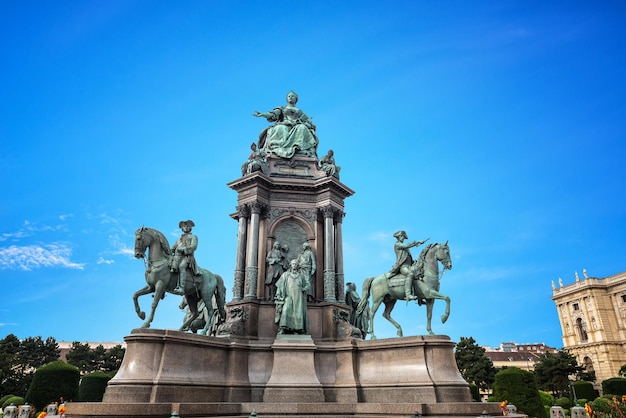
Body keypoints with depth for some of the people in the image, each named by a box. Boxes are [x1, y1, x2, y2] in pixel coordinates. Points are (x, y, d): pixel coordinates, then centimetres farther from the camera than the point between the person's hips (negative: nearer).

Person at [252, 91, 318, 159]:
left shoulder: (300, 112, 31)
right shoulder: (282, 108, 27)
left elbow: (309, 122, 20)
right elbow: (273, 114, 7)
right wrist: (262, 114, -12)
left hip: (296, 127, 1)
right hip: (284, 126, -1)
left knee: (302, 128, -33)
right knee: (280, 128, -36)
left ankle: (299, 148, -50)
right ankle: (280, 149, -54)